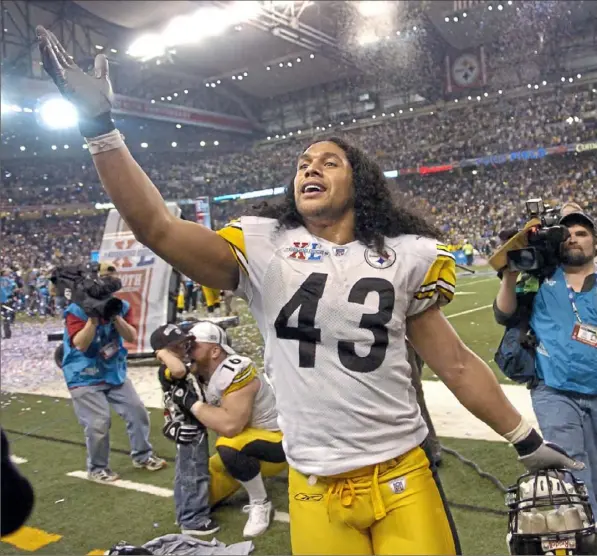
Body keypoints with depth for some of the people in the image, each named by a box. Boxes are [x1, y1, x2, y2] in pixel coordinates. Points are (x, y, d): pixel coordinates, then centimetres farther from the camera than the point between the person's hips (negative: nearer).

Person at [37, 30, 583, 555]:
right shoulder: (262, 248, -2)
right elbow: (157, 227, -10)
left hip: (403, 477, 0)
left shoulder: (403, 255, -1)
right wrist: (100, 126, -13)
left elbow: (456, 363, 6)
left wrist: (528, 442, 10)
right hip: (314, 487, 0)